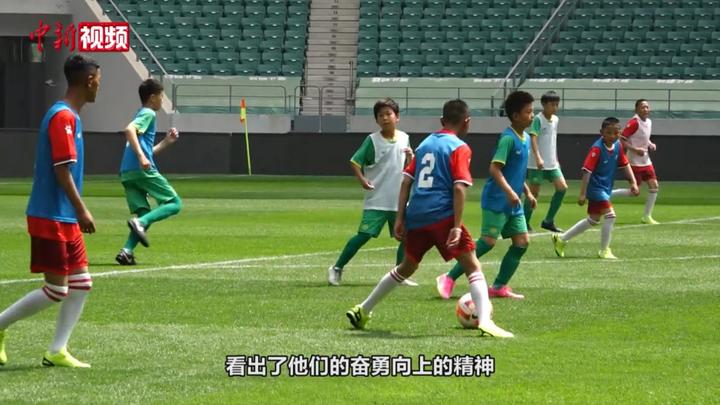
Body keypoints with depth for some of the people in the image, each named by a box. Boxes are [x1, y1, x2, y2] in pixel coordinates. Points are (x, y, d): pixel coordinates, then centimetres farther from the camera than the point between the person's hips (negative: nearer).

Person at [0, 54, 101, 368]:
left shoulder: (69, 116, 14)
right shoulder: (63, 116, -16)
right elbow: (61, 169, -21)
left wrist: (77, 212, 21)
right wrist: (81, 210, -21)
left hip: (65, 219, 10)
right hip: (52, 218, -10)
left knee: (81, 284, 8)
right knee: (56, 290, -6)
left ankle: (57, 352, 9)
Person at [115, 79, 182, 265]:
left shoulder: (142, 115, 29)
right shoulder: (148, 114, 1)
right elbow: (129, 130, -20)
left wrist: (166, 142, 30)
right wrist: (141, 156, -27)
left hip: (127, 173, 9)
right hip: (143, 170, -9)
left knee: (144, 213, 8)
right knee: (174, 203, -3)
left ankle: (127, 251, -12)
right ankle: (140, 222, -24)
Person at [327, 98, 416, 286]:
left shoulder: (404, 138, 6)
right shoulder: (372, 140, -6)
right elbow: (355, 162, -6)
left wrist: (411, 157, -7)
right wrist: (362, 180, -22)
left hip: (399, 200, 5)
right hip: (376, 200, -5)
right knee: (364, 235, -10)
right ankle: (337, 268, -1)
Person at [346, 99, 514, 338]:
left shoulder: (425, 144, 18)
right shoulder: (460, 148, -2)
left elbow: (407, 181, 15)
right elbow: (459, 188, -12)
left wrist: (400, 218, 16)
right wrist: (456, 226, -16)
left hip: (416, 217, 6)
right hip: (442, 217, -6)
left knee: (407, 267, 25)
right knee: (472, 266, -3)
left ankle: (362, 311, 31)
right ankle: (485, 321, -21)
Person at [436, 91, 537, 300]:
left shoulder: (525, 138, 12)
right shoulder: (508, 139, -16)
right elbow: (495, 168, -24)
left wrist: (528, 193, 22)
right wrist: (509, 192, -32)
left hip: (513, 204, 9)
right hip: (497, 200, -9)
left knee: (522, 242, 3)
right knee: (488, 242, -11)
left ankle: (499, 287, 9)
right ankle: (449, 279, -4)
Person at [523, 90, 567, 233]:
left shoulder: (555, 119, 11)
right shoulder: (538, 119, -12)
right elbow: (533, 138, -23)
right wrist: (538, 158, -34)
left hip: (552, 164, 7)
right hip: (537, 164, -7)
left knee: (562, 187, -3)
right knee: (534, 192, -3)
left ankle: (548, 221, 5)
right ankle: (525, 223, 7)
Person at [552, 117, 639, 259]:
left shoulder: (618, 146, -1)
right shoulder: (597, 148, -22)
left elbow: (625, 164, 11)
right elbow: (587, 170, -24)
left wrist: (633, 182, 2)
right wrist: (583, 194, -26)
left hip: (606, 188, 9)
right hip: (596, 187, -9)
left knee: (593, 220, 19)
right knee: (610, 215, -18)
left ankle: (561, 239, 31)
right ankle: (604, 250, -5)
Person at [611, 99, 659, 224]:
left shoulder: (648, 122, 9)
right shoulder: (634, 123, -17)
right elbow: (621, 140, -19)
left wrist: (650, 144, 6)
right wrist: (635, 149, -25)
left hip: (646, 160, 8)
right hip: (635, 161, -8)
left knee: (654, 186, 1)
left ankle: (647, 216, 8)